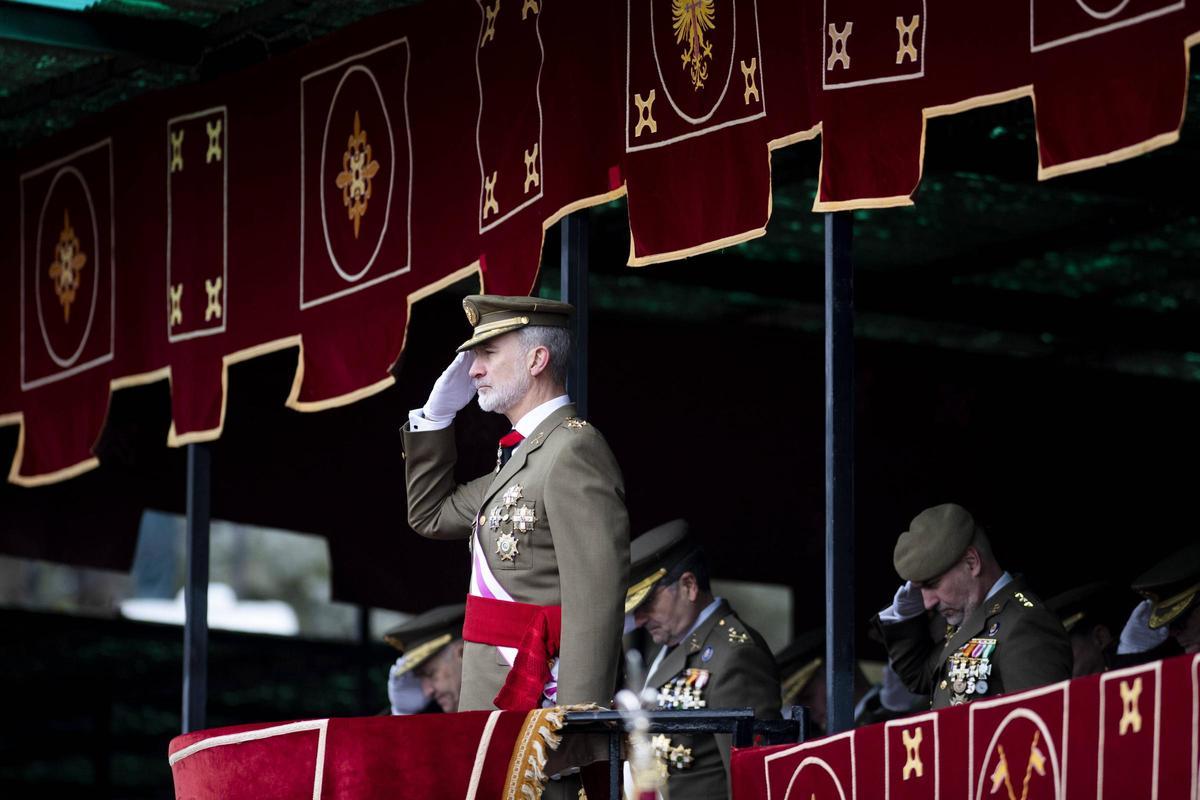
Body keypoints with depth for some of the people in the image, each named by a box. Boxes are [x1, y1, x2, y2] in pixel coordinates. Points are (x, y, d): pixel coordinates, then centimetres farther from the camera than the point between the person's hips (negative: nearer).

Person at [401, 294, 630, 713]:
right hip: (495, 700, 10)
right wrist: (437, 413, 22)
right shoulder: (523, 454, 19)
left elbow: (596, 603, -20)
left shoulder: (574, 450, -12)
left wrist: (575, 724, -26)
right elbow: (431, 515, 34)